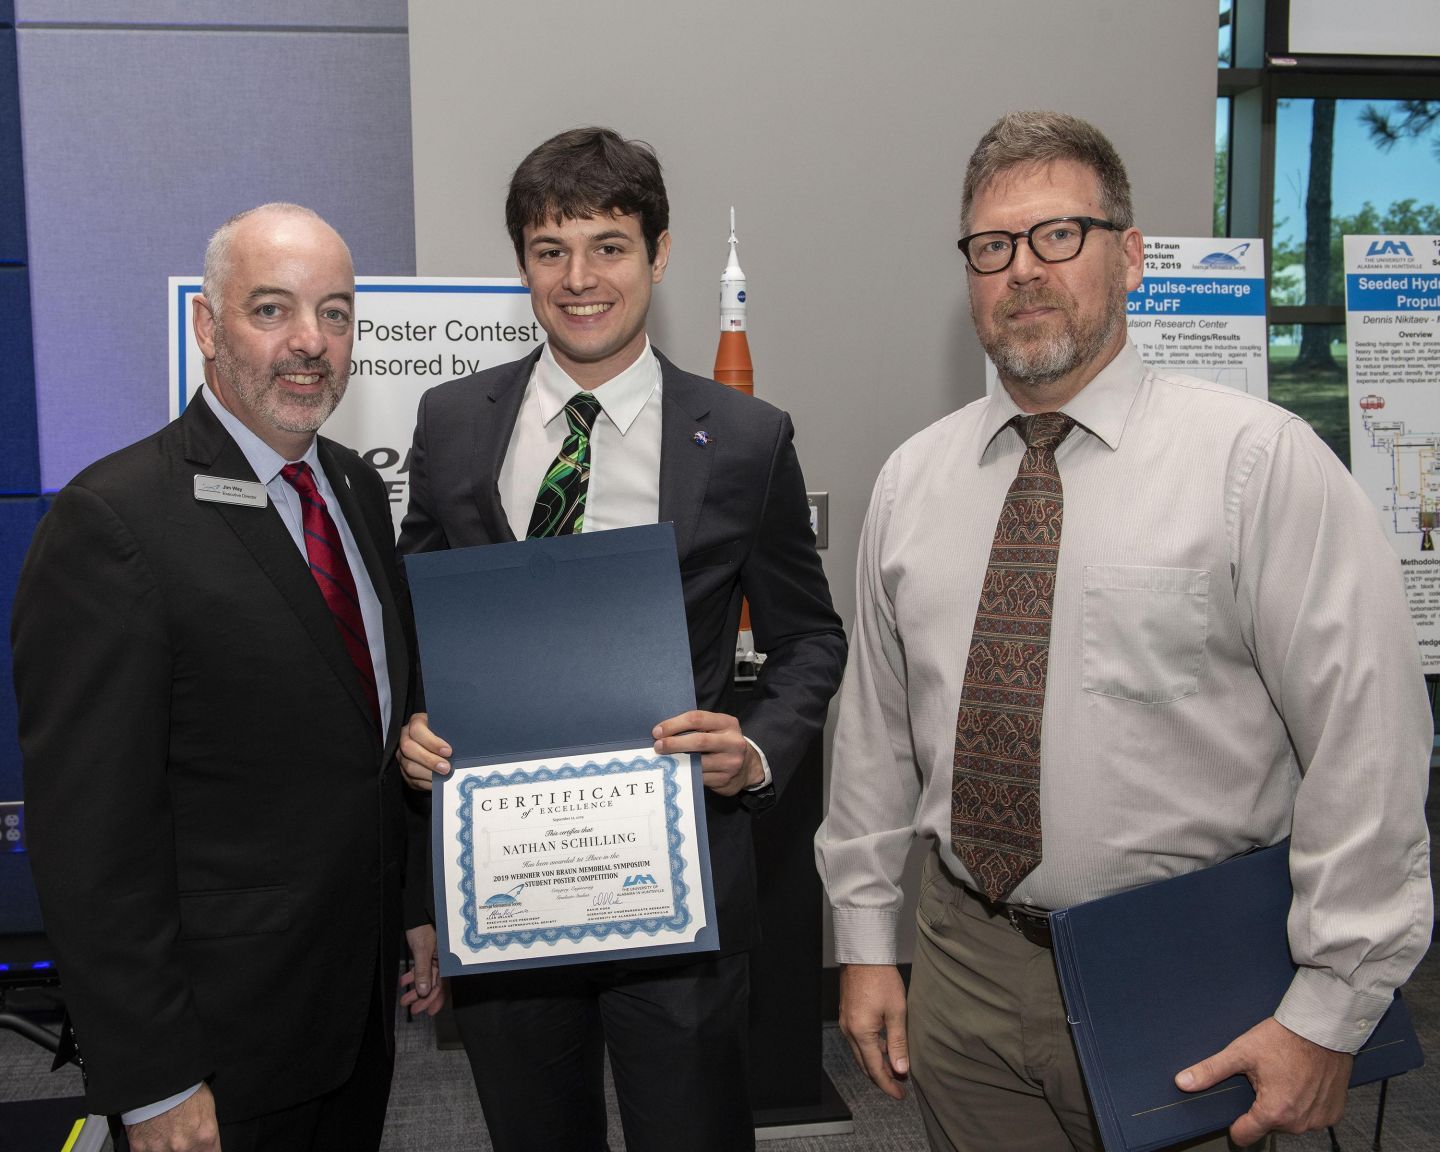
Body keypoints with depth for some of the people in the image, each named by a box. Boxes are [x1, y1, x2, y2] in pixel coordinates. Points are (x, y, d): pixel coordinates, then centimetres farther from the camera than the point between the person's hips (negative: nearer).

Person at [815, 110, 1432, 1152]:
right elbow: (875, 727, 6)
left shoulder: (1260, 460, -12)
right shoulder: (912, 479, 2)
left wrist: (1330, 1013, -13)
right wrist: (867, 943, 7)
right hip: (964, 969, 4)